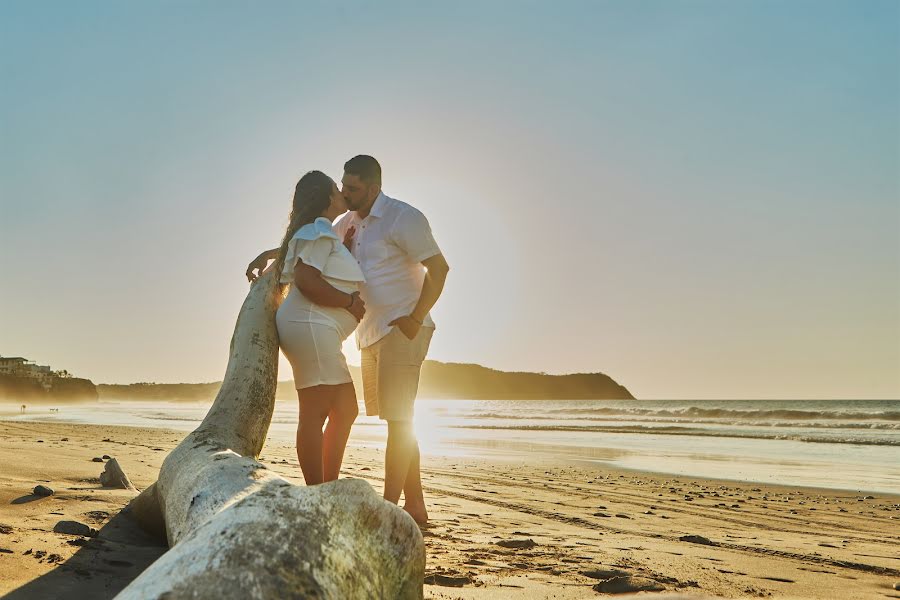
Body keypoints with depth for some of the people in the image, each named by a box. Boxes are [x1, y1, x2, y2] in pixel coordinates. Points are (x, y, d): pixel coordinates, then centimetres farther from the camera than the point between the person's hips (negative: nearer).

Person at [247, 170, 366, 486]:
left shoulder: (322, 233, 24)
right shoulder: (318, 231, -8)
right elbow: (306, 279, -17)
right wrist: (350, 301, -13)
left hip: (319, 331, 11)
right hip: (311, 326, -11)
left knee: (346, 410, 11)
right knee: (315, 413, -12)